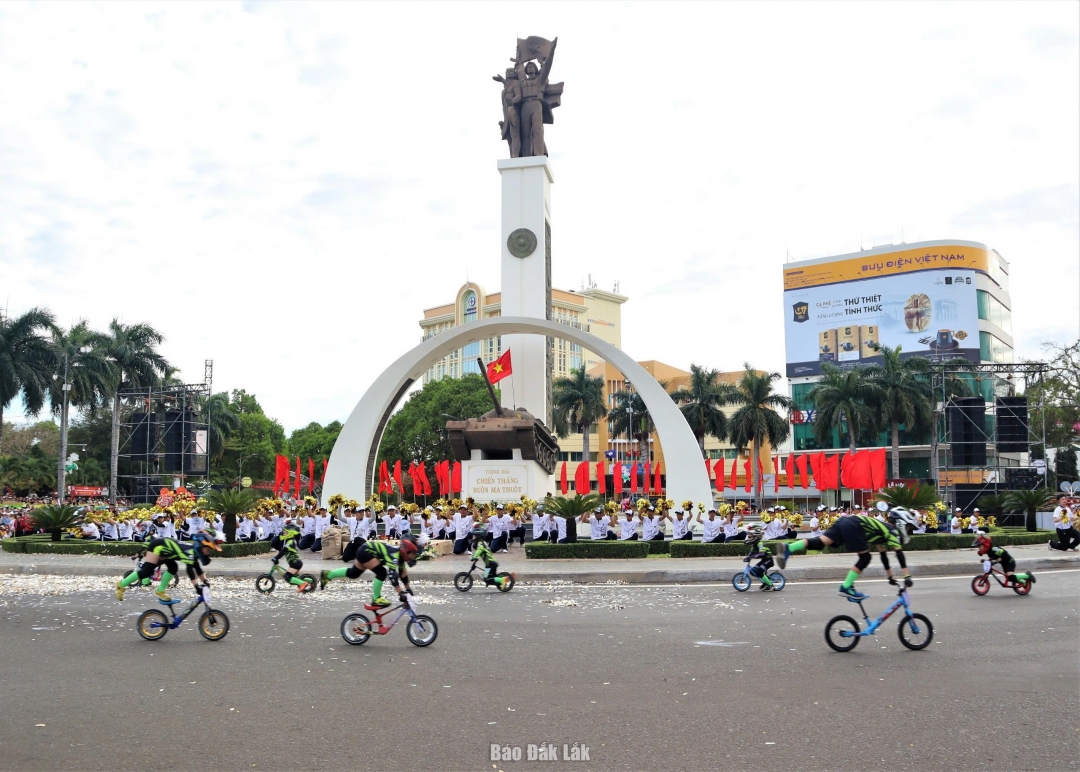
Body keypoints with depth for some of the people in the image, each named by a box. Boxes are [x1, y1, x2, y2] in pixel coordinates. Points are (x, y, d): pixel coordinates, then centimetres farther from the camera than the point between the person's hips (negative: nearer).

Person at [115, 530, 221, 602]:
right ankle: (121, 585, 0)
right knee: (146, 571, -13)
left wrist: (205, 582, 4)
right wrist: (197, 587, -40)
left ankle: (160, 591, 13)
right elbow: (190, 570, -38)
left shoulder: (195, 551, -2)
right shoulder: (190, 552, -29)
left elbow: (197, 568, 8)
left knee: (173, 568, 5)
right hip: (158, 546, -10)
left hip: (164, 548, 10)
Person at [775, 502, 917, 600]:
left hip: (845, 520, 8)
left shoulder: (884, 530, 32)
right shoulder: (893, 531, 8)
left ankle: (788, 548, -27)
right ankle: (846, 588, -3)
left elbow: (883, 555, 40)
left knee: (820, 542, -10)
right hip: (854, 525, -8)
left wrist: (891, 576, 45)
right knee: (865, 558, -2)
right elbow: (899, 555, -3)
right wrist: (907, 576, -2)